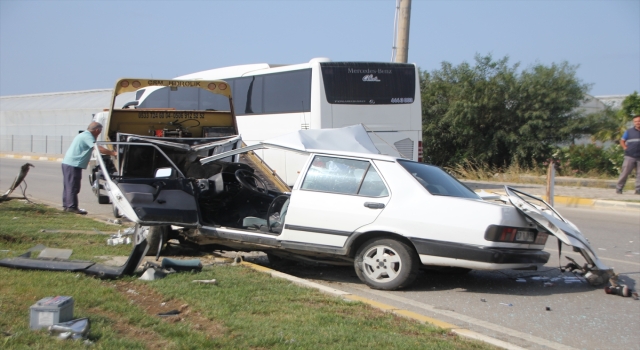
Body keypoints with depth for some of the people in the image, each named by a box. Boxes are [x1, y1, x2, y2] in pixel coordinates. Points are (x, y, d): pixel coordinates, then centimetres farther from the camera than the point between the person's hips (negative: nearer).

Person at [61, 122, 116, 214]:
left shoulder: (83, 135, 20)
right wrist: (113, 153, -23)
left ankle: (66, 206, 21)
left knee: (68, 186, 15)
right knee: (73, 187, -6)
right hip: (73, 165, -11)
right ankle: (72, 207, -3)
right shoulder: (88, 137, -13)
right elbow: (99, 148, -23)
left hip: (67, 163, 11)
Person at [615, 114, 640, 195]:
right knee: (625, 172, -3)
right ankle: (619, 188, 2)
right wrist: (625, 148, -2)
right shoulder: (629, 131, 6)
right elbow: (622, 141, 13)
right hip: (630, 156, -2)